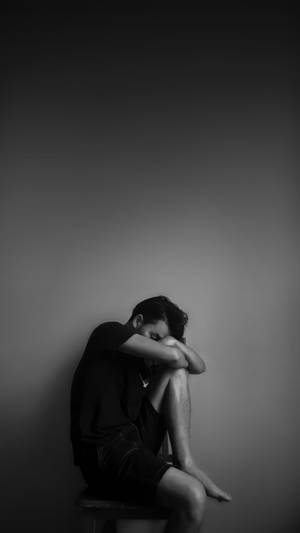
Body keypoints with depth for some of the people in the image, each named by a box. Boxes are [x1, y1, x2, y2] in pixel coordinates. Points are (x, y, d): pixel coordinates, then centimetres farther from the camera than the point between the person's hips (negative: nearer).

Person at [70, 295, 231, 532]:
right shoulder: (109, 332, -2)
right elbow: (173, 357, -14)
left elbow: (199, 366, 16)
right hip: (103, 452, -8)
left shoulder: (144, 360, 20)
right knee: (193, 497, -27)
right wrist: (172, 348, 8)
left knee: (176, 372, 0)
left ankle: (185, 461, -8)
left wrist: (173, 343, 2)